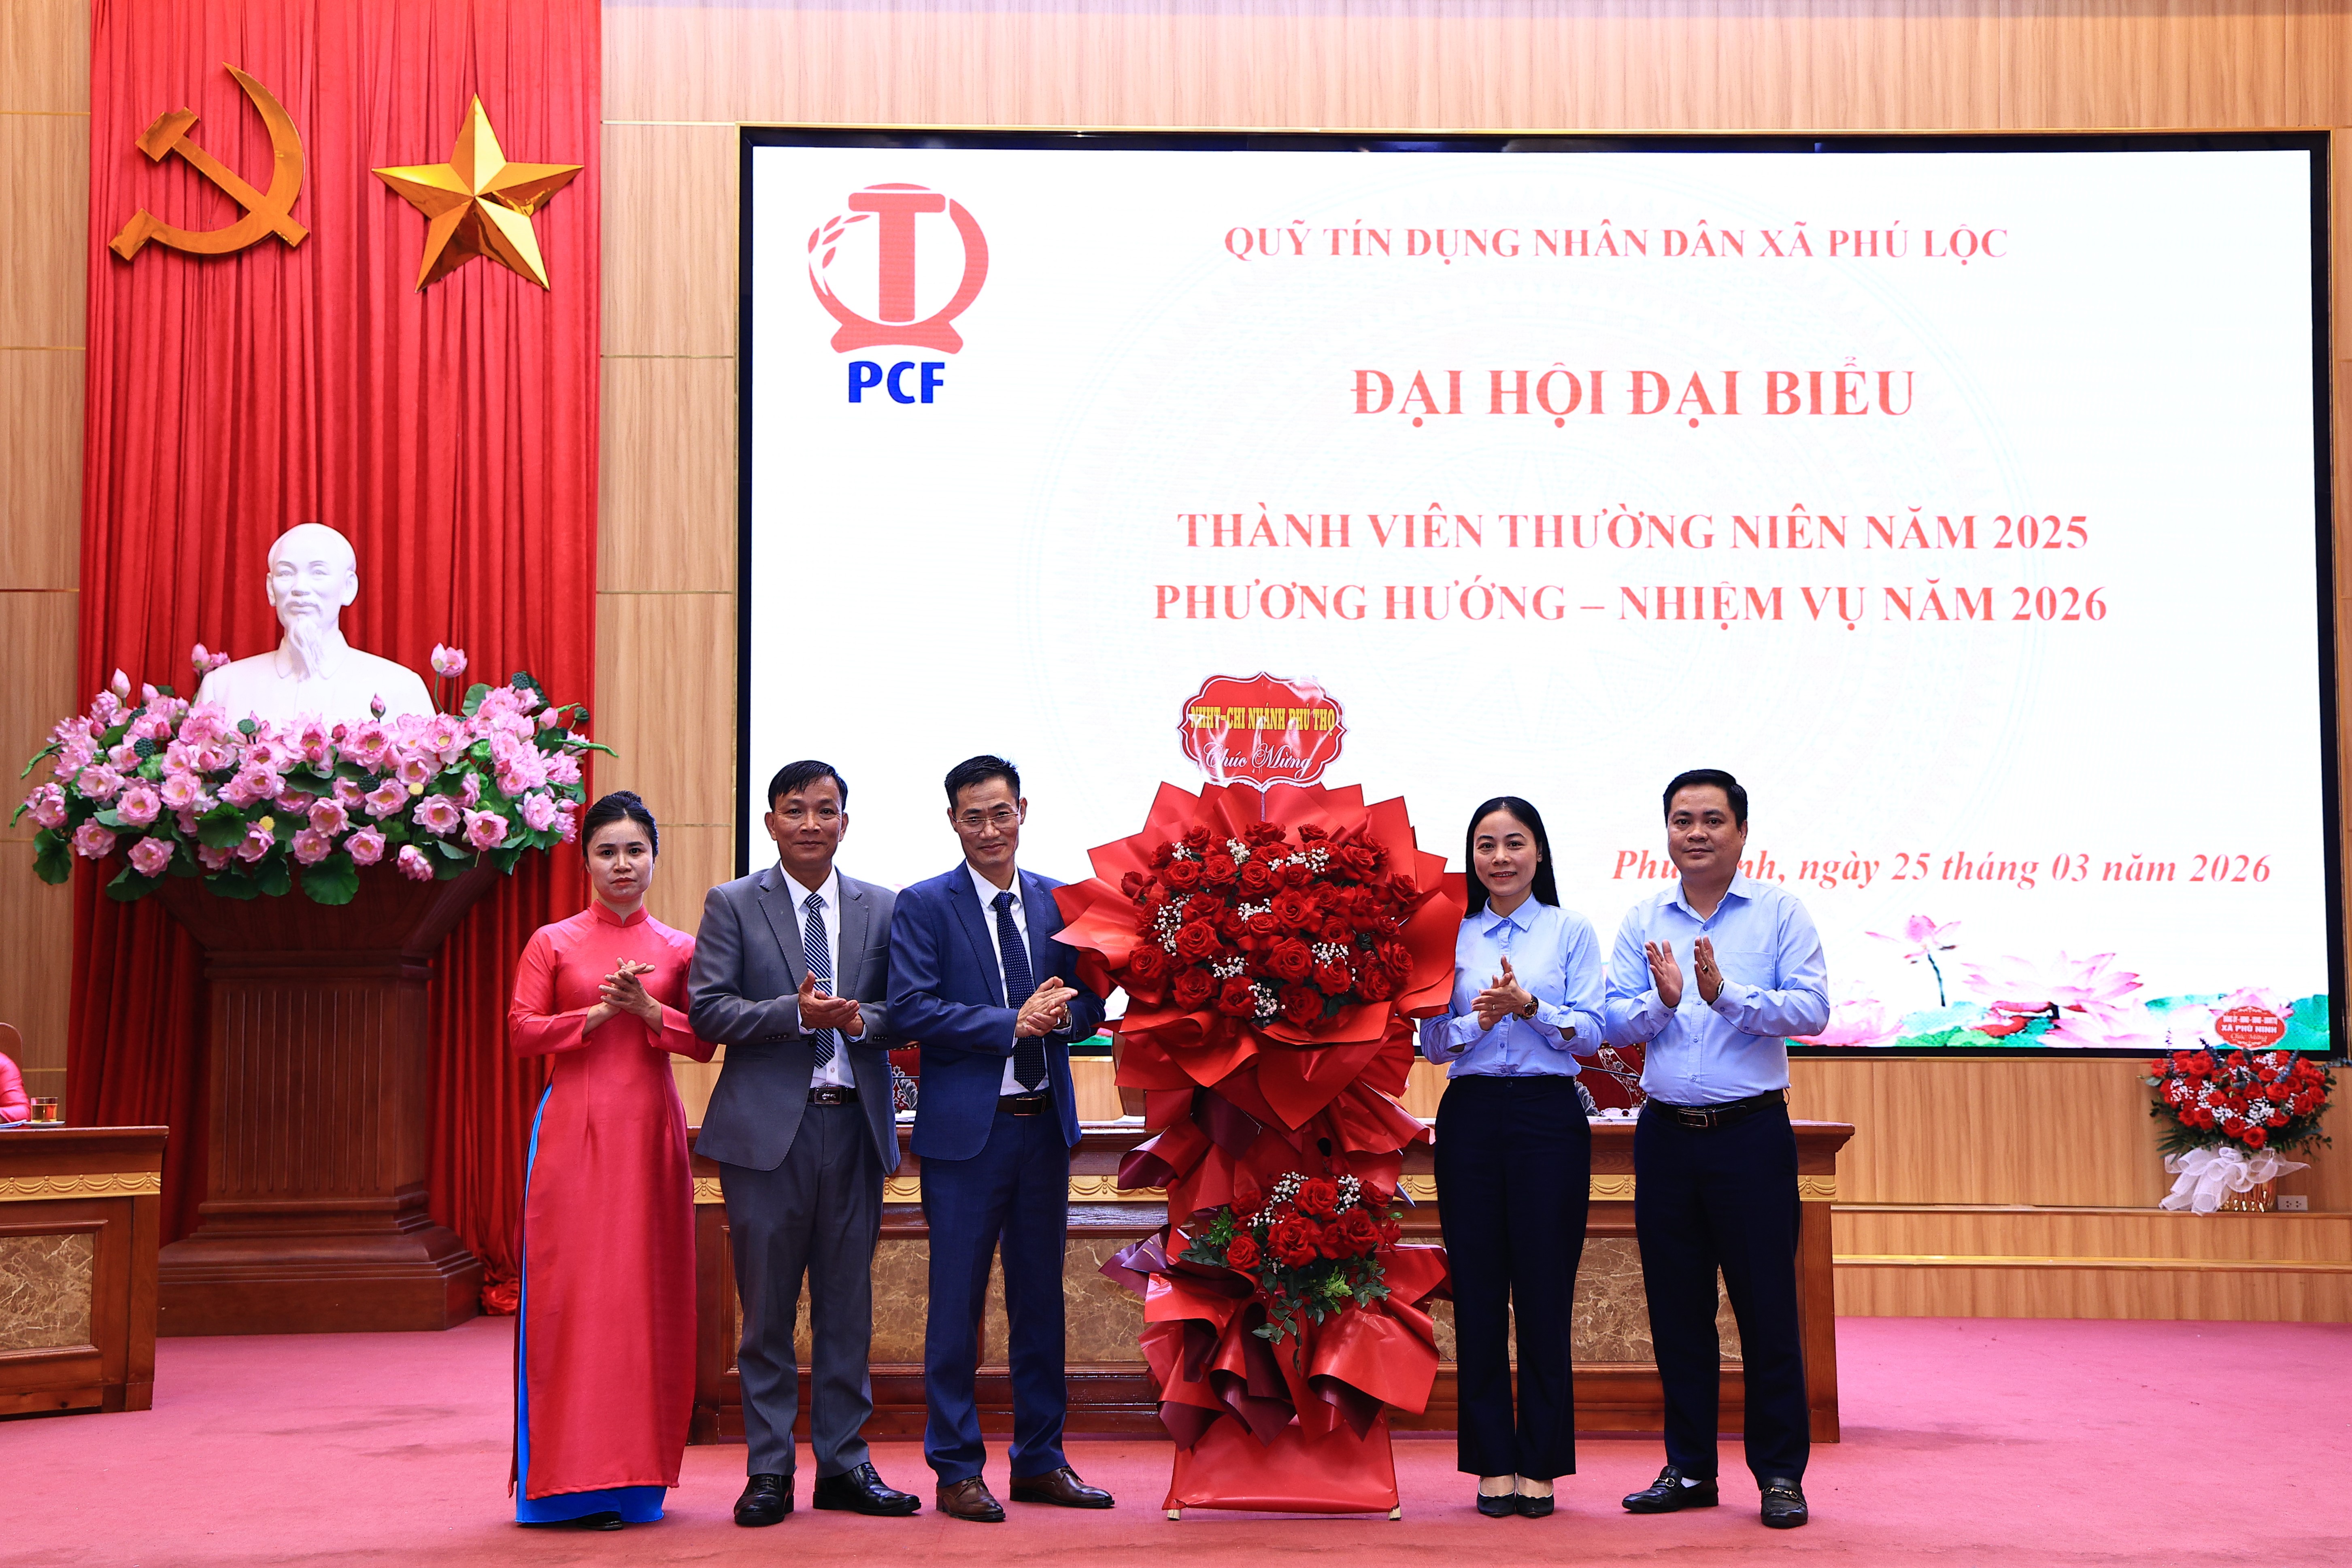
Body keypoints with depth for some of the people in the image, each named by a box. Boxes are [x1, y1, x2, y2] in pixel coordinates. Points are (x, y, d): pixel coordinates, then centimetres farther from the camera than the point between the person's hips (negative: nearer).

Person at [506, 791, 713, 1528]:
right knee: (572, 1290, -6)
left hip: (649, 1132, 2)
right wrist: (599, 1011, -11)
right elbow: (521, 1032, -1)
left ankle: (636, 1472, 8)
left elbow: (705, 1041, 4)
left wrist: (647, 1009, -11)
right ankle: (576, 1474, -2)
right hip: (575, 1130, -2)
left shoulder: (678, 949, 11)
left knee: (647, 1289, 1)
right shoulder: (552, 943, 7)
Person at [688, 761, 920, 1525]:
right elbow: (707, 1009, -5)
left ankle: (844, 1465, 16)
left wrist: (860, 1019, -14)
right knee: (767, 1310, 3)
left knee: (847, 1305, 8)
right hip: (767, 1126, -2)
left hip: (856, 1124, 2)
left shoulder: (881, 909, 10)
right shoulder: (732, 905, 3)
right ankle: (769, 1470, 11)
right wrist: (797, 1013, -17)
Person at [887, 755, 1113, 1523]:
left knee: (1041, 1297, 11)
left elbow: (1090, 1004, 11)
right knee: (957, 1300, -1)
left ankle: (1040, 1461, 21)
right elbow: (911, 1010, -12)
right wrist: (1012, 1024, -18)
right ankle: (957, 1470, 8)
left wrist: (1064, 1011, -12)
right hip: (966, 1129, -4)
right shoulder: (923, 906, -2)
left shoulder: (1058, 902, 11)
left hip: (1046, 1123, 5)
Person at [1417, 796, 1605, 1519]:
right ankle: (1494, 1464, 10)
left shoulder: (1571, 931, 6)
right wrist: (1479, 1020, -12)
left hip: (1549, 1115, -2)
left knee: (1545, 1293, -1)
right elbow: (1433, 1043, 6)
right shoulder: (1451, 937, 10)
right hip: (1471, 1115, 2)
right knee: (1477, 1290, 2)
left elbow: (1590, 1033, -1)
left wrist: (1529, 1006, -16)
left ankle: (1540, 1465, 7)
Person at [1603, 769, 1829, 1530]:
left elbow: (1812, 1009, -10)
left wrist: (1727, 995, -21)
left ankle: (1780, 1473, 7)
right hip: (1666, 1133, 3)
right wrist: (1662, 1000, -16)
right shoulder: (1643, 921, 10)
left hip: (1752, 1132, -3)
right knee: (1676, 1307, 9)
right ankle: (1689, 1467, 19)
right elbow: (1613, 1023, 4)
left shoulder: (1779, 911, 1)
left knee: (1767, 1304, -1)